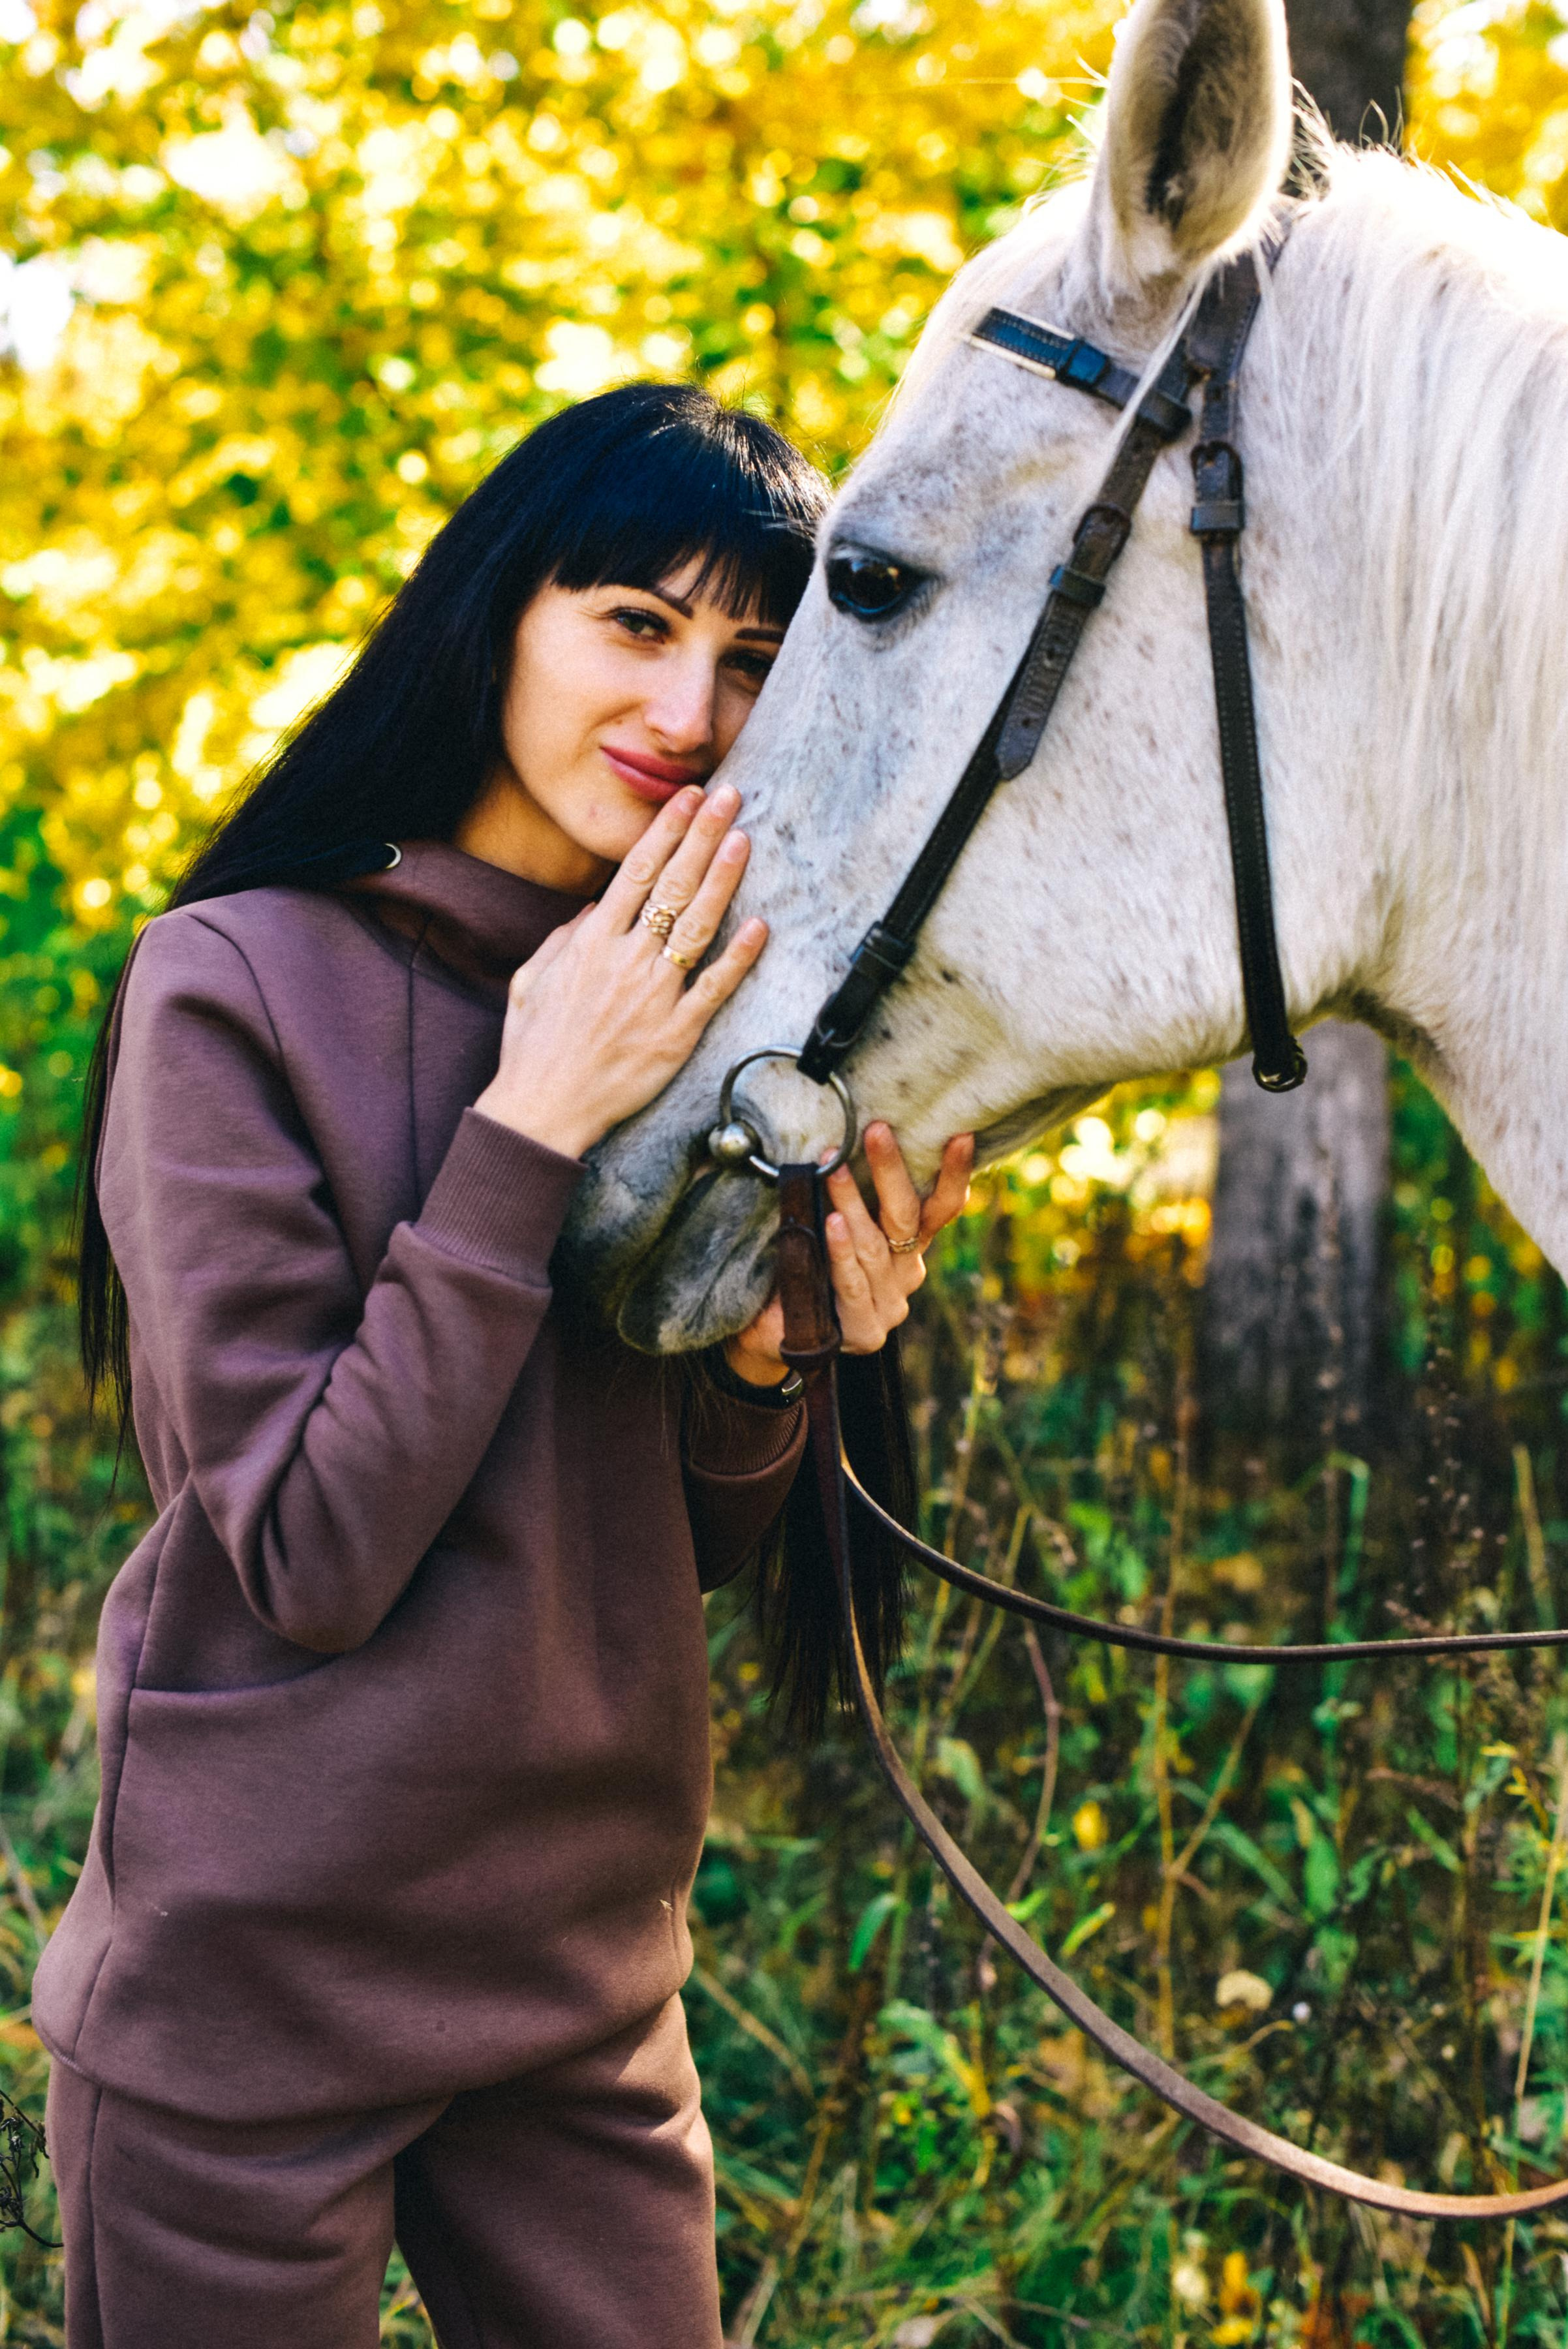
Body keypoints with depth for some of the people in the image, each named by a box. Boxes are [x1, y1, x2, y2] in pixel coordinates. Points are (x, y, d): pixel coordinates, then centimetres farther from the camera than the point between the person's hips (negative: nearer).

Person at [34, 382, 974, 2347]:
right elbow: (311, 1557, -20)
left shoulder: (705, 1022, 4)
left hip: (590, 1967, 6)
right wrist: (530, 1129, -23)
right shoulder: (239, 983, -14)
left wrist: (768, 1357, -12)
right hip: (255, 1989, -5)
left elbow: (677, 1557, 8)